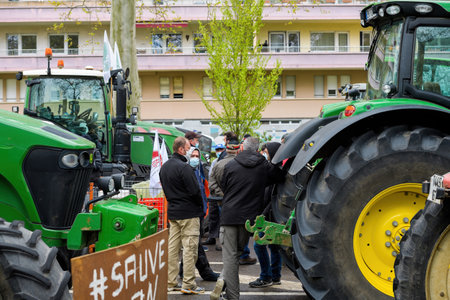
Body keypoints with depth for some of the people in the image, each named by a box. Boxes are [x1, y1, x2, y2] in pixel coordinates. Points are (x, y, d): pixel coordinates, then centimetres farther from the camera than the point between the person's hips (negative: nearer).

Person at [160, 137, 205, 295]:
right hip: (188, 213, -9)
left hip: (172, 212, 9)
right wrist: (201, 206, -3)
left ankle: (171, 282, 17)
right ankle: (188, 284, -2)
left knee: (172, 247, 12)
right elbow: (194, 190, -17)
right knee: (189, 248, -4)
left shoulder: (164, 167, 12)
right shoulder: (184, 167, -17)